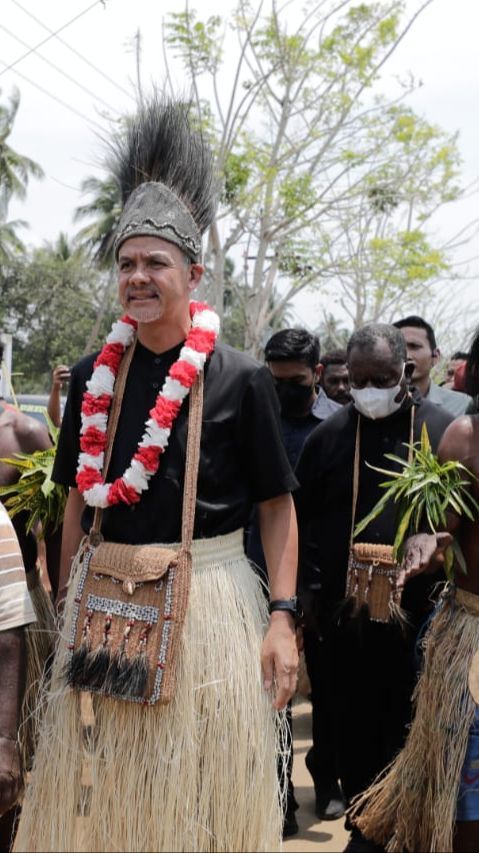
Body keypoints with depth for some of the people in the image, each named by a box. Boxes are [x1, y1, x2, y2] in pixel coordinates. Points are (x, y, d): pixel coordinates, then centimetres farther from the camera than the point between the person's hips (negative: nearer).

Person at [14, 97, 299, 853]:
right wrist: (71, 607, 10)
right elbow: (79, 503, 11)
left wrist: (282, 618, -12)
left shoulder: (240, 380, -7)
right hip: (105, 605, 4)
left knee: (203, 788, 10)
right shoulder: (94, 378, 4)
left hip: (208, 601, -3)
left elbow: (277, 507, -4)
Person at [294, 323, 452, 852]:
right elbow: (300, 520, 9)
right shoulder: (329, 435, 4)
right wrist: (316, 590, 4)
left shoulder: (444, 431, -1)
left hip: (419, 613, -1)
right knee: (353, 728, 9)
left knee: (411, 727, 7)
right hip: (344, 615, 2)